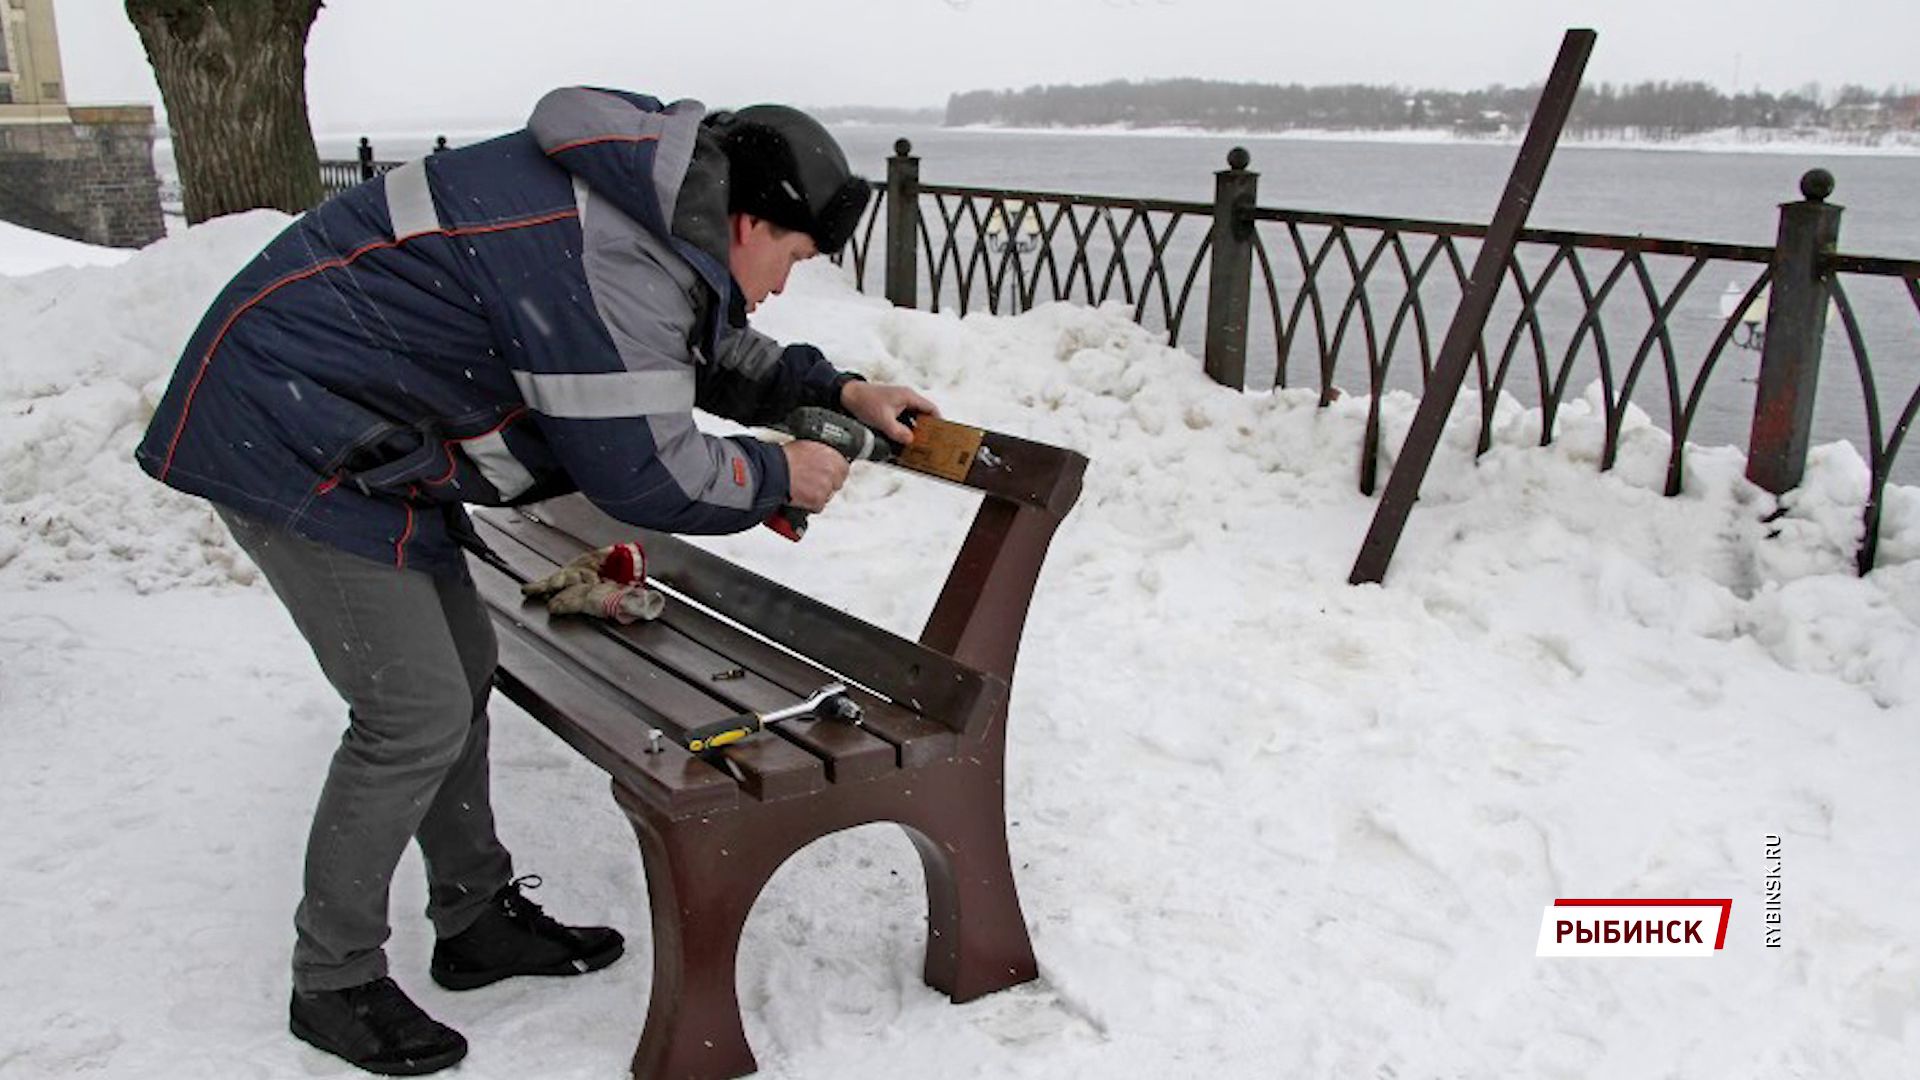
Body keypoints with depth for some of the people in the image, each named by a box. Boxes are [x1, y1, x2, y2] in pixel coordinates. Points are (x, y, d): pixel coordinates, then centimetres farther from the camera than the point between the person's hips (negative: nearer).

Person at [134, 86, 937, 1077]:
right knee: (418, 716, -7)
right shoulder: (619, 265, -27)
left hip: (353, 427, 11)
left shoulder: (652, 208, 5)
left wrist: (836, 390, 12)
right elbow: (640, 470, -23)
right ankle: (333, 984, 13)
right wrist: (778, 476, -7)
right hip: (293, 441, -11)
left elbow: (709, 349, 21)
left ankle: (477, 920, 29)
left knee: (461, 665, 15)